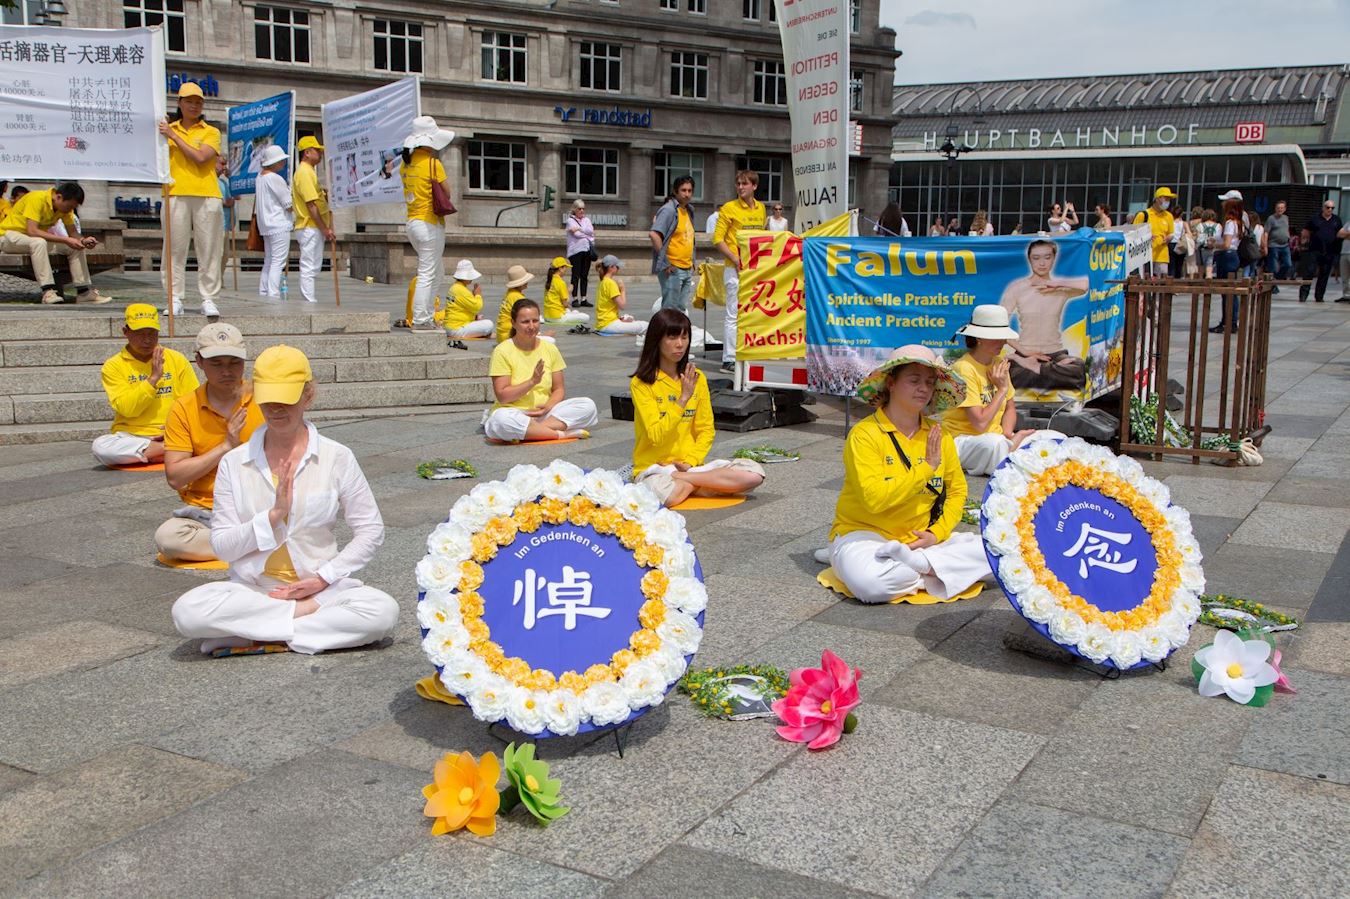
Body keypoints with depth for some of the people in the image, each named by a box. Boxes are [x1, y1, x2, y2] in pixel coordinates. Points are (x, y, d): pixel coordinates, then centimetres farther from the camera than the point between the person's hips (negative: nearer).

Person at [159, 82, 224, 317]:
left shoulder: (211, 132, 9)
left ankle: (208, 299, 2)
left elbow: (200, 157, -8)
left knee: (208, 249, -2)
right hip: (176, 194, 1)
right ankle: (175, 299, 2)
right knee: (175, 248, -2)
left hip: (206, 195, -1)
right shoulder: (168, 129, 15)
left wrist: (173, 135, -7)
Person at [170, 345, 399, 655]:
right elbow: (222, 547, -3)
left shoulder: (336, 457, -2)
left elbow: (371, 530, 1)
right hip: (250, 590, 1)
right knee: (187, 612, -29)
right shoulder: (234, 463, 1)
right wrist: (274, 515, -17)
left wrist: (324, 577, -9)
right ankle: (307, 612, -14)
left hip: (321, 588, 0)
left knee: (384, 611, -30)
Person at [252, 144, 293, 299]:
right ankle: (273, 295, -15)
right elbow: (289, 205, -13)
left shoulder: (260, 176, 12)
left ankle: (263, 293, 15)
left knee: (268, 262, 14)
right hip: (279, 225, -10)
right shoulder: (275, 178, -15)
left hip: (266, 225, 10)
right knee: (278, 262, -10)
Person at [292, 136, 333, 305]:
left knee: (312, 268, 13)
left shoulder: (308, 171, 19)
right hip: (310, 228, -10)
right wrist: (325, 229, -19)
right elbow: (311, 204, -19)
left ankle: (311, 302, 18)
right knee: (309, 268, -8)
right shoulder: (304, 172, -13)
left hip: (313, 228, 10)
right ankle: (310, 303, -7)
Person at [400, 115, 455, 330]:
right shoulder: (433, 163, -13)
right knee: (427, 275, -5)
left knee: (437, 274, 18)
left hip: (412, 222, 9)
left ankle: (428, 316, 18)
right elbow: (447, 192, -8)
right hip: (430, 223, -9)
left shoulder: (406, 163, 10)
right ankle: (420, 321, -4)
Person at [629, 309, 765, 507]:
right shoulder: (641, 383, -7)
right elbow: (656, 436, -16)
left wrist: (690, 461, -9)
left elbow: (706, 430, 8)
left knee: (755, 473, -18)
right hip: (653, 468, -5)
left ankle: (681, 479, -9)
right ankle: (695, 483, -8)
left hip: (691, 465, 5)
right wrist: (683, 398, -20)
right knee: (667, 495, -42)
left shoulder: (697, 378, 8)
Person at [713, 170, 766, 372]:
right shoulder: (729, 208, -4)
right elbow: (718, 239, -7)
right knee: (734, 314, -6)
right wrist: (735, 259, -16)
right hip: (735, 269, -6)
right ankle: (729, 359, -2)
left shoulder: (761, 208, 13)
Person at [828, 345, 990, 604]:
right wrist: (927, 467, -18)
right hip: (866, 534, -5)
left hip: (920, 539, 5)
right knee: (871, 583, -38)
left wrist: (937, 533, -5)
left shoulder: (937, 434, 5)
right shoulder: (865, 434, -13)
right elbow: (874, 499, -23)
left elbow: (957, 490, 12)